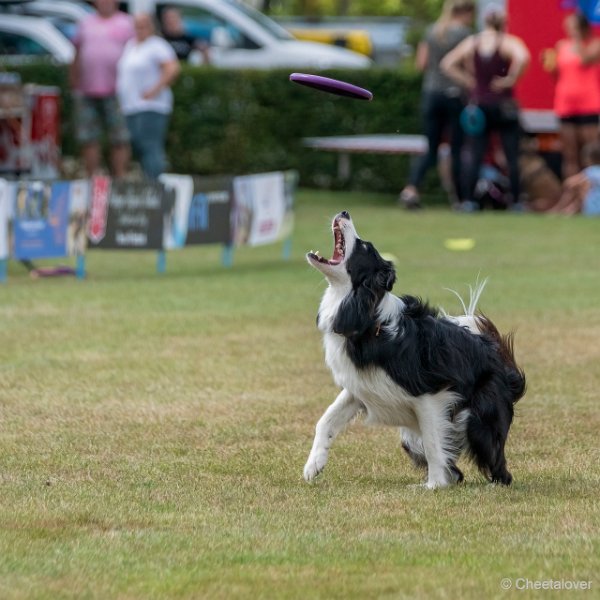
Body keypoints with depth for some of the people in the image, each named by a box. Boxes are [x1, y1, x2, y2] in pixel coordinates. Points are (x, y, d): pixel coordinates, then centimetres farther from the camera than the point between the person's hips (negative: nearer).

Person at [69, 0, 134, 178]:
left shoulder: (126, 23, 5)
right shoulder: (86, 23, 17)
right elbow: (77, 57, 19)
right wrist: (75, 88, 13)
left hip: (115, 93, -4)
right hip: (87, 93, 4)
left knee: (120, 140, -5)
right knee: (89, 140, 1)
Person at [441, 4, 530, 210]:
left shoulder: (471, 42, 3)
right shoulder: (508, 42, -8)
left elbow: (447, 64, 1)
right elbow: (522, 57, -29)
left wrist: (468, 81, 3)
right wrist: (511, 79, -16)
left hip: (479, 104, 3)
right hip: (503, 105, -3)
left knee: (476, 155, 5)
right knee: (512, 156, 3)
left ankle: (470, 200, 0)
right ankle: (515, 200, 2)